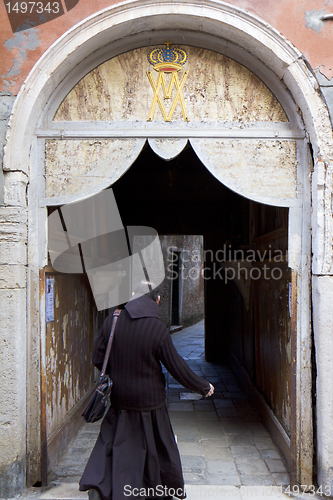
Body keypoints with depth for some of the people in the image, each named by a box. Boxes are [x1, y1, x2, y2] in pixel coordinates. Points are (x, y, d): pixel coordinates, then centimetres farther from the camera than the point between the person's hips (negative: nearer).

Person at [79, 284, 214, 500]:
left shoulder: (112, 321, -9)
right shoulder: (158, 329, -19)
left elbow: (98, 358, -1)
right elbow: (178, 367, -12)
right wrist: (204, 386, 3)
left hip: (119, 397, 3)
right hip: (149, 400, -2)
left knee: (111, 441, 16)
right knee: (158, 445, 16)